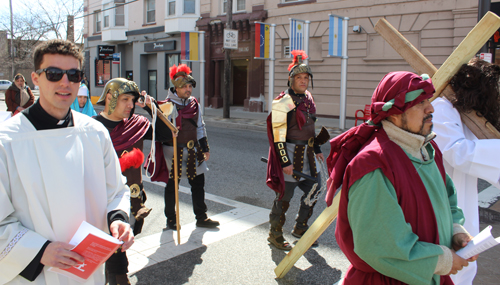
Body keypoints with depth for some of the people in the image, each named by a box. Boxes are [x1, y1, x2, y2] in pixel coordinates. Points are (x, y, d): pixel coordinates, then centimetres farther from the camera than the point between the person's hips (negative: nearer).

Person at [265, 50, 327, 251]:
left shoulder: (308, 98, 11)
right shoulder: (282, 102, -16)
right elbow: (278, 135, -18)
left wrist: (317, 149, 21)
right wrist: (285, 162, -19)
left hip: (307, 153, 9)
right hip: (290, 153, -8)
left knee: (314, 189, 15)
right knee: (285, 195, 0)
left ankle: (300, 228, 34)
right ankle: (275, 234, 20)